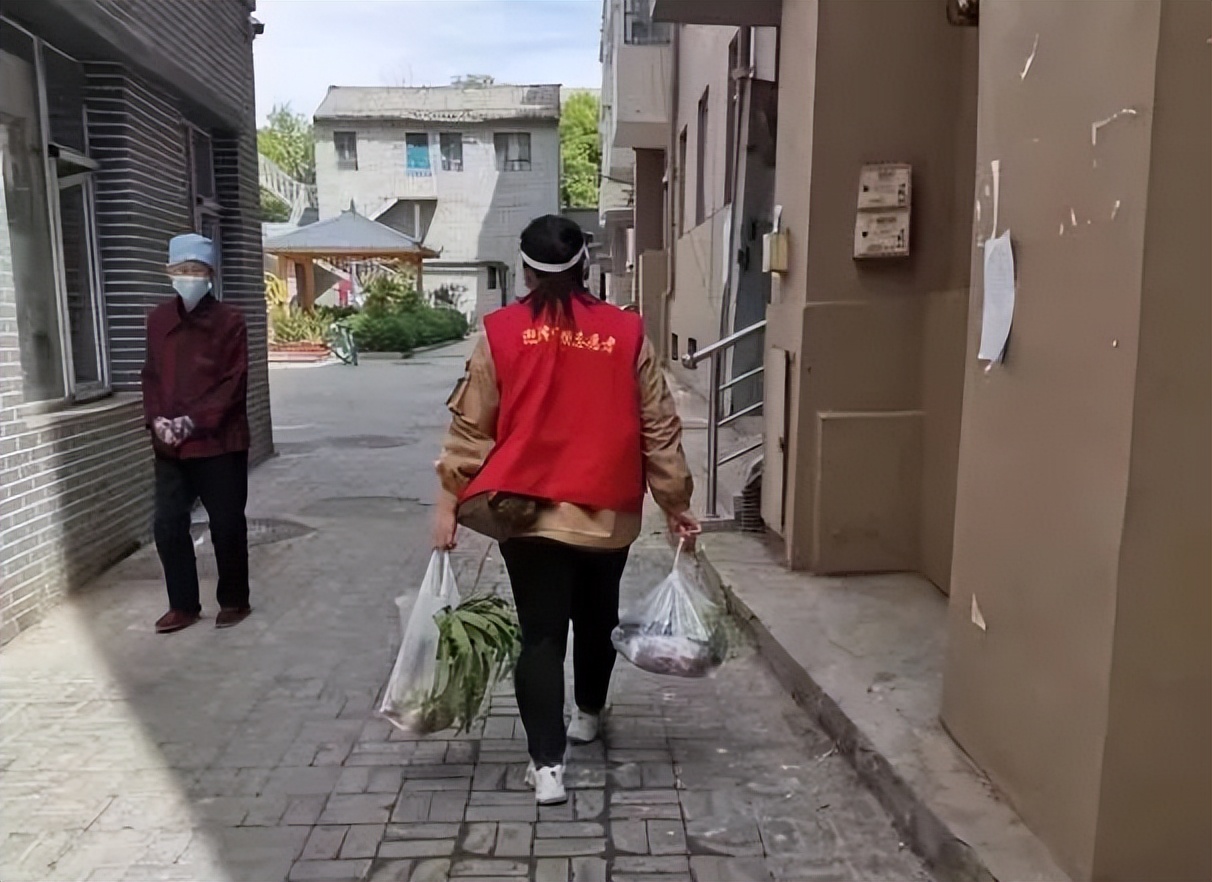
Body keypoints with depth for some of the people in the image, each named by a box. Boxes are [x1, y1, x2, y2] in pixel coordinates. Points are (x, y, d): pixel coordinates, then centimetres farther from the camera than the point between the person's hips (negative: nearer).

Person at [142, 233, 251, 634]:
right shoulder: (158, 319, 8)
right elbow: (152, 376, 10)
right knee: (168, 525, 7)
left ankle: (234, 601, 21)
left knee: (226, 525, 5)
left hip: (219, 441, -4)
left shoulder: (229, 321, -6)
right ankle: (183, 604, 22)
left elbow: (233, 383, -10)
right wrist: (157, 419, -6)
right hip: (169, 445, 4)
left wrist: (194, 421, -17)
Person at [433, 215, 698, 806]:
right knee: (597, 618, 22)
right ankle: (588, 714, 43)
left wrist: (450, 502, 2)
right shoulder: (625, 332, -3)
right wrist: (676, 502, 9)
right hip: (607, 511, 2)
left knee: (541, 633, 4)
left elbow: (470, 427, -4)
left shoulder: (501, 332, -5)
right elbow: (659, 426, 0)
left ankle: (546, 765, 1)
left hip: (528, 509, -1)